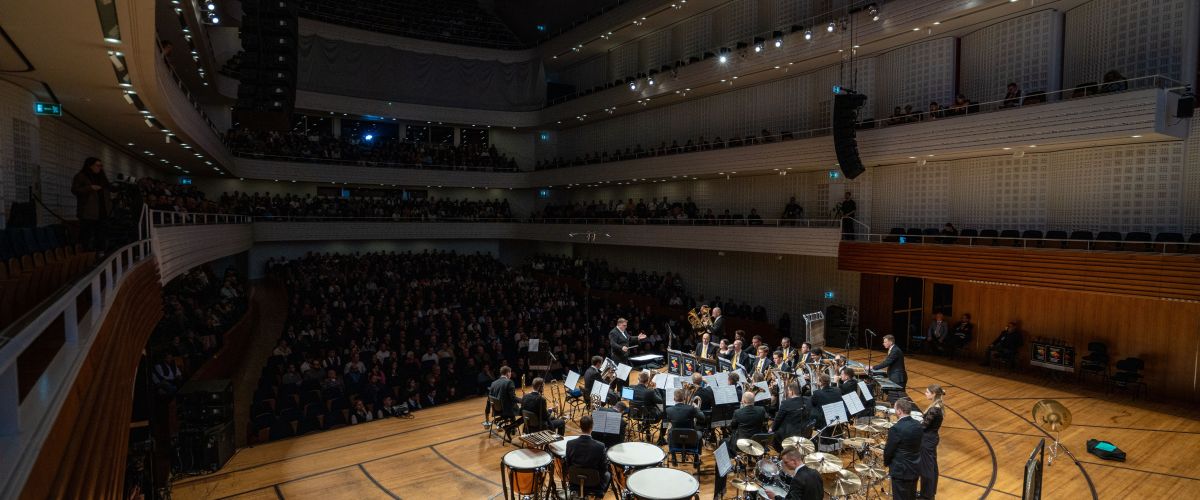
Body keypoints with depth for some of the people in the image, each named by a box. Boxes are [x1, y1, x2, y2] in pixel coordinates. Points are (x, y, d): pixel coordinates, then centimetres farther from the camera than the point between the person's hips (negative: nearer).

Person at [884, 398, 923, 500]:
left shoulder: (896, 429, -25)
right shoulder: (918, 425, -2)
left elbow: (889, 450, -16)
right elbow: (917, 446, 9)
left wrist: (886, 463, 3)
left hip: (901, 471, -7)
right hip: (915, 468, 7)